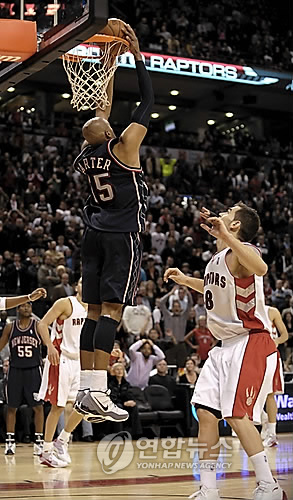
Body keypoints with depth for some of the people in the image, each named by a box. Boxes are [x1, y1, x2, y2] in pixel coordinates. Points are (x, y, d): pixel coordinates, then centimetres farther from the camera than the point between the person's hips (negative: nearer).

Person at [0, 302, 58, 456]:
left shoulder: (38, 325, -2)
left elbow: (45, 337, -23)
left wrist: (50, 347, -45)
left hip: (33, 370, -1)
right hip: (15, 371, 2)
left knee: (38, 406, 0)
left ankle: (38, 441, 10)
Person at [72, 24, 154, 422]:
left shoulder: (85, 157, 10)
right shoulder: (122, 147, -6)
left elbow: (103, 109, 23)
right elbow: (148, 103, 0)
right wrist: (137, 55, 4)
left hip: (95, 235, 7)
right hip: (122, 235, -7)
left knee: (94, 311, 6)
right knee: (111, 309, -12)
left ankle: (87, 390, 4)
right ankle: (98, 392, -19)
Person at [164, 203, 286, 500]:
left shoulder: (240, 252, -16)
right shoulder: (217, 259, 12)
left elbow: (260, 269, -41)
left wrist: (225, 236, -46)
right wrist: (185, 280, 23)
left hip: (252, 343, -9)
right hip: (226, 345, 9)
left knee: (236, 415, -14)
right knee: (206, 412, 4)